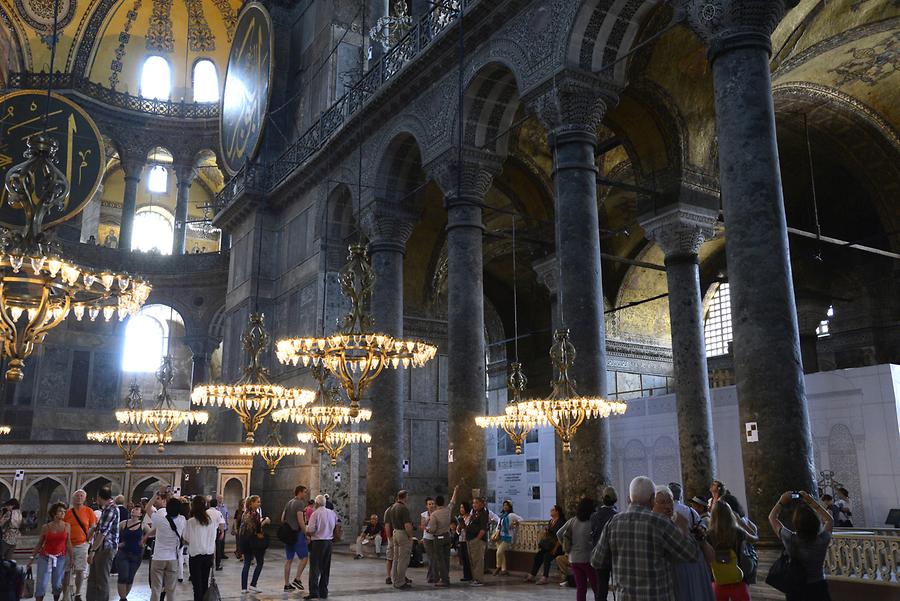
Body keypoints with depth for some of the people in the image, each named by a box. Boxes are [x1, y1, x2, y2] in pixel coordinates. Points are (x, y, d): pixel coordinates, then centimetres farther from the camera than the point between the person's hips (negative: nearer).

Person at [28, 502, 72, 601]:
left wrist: (72, 558, 2)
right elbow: (39, 544, 8)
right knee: (41, 584, -4)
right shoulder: (45, 527, 0)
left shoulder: (67, 526, 2)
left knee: (57, 584, 3)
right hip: (45, 557, -1)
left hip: (60, 558, 1)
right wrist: (32, 558, 7)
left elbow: (68, 543, 4)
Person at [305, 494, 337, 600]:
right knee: (325, 568, 13)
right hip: (329, 542, 6)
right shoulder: (332, 513, 6)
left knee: (315, 568, -3)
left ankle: (314, 592, -9)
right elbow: (336, 525, 9)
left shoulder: (316, 513, -12)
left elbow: (311, 529, -15)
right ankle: (323, 592, 17)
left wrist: (306, 529, 6)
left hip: (317, 542, -6)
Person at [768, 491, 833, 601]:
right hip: (819, 589, 1)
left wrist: (782, 501, 7)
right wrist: (811, 501, 3)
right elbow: (830, 520, 5)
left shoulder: (790, 540, -20)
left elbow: (772, 517, -2)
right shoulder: (822, 540, -18)